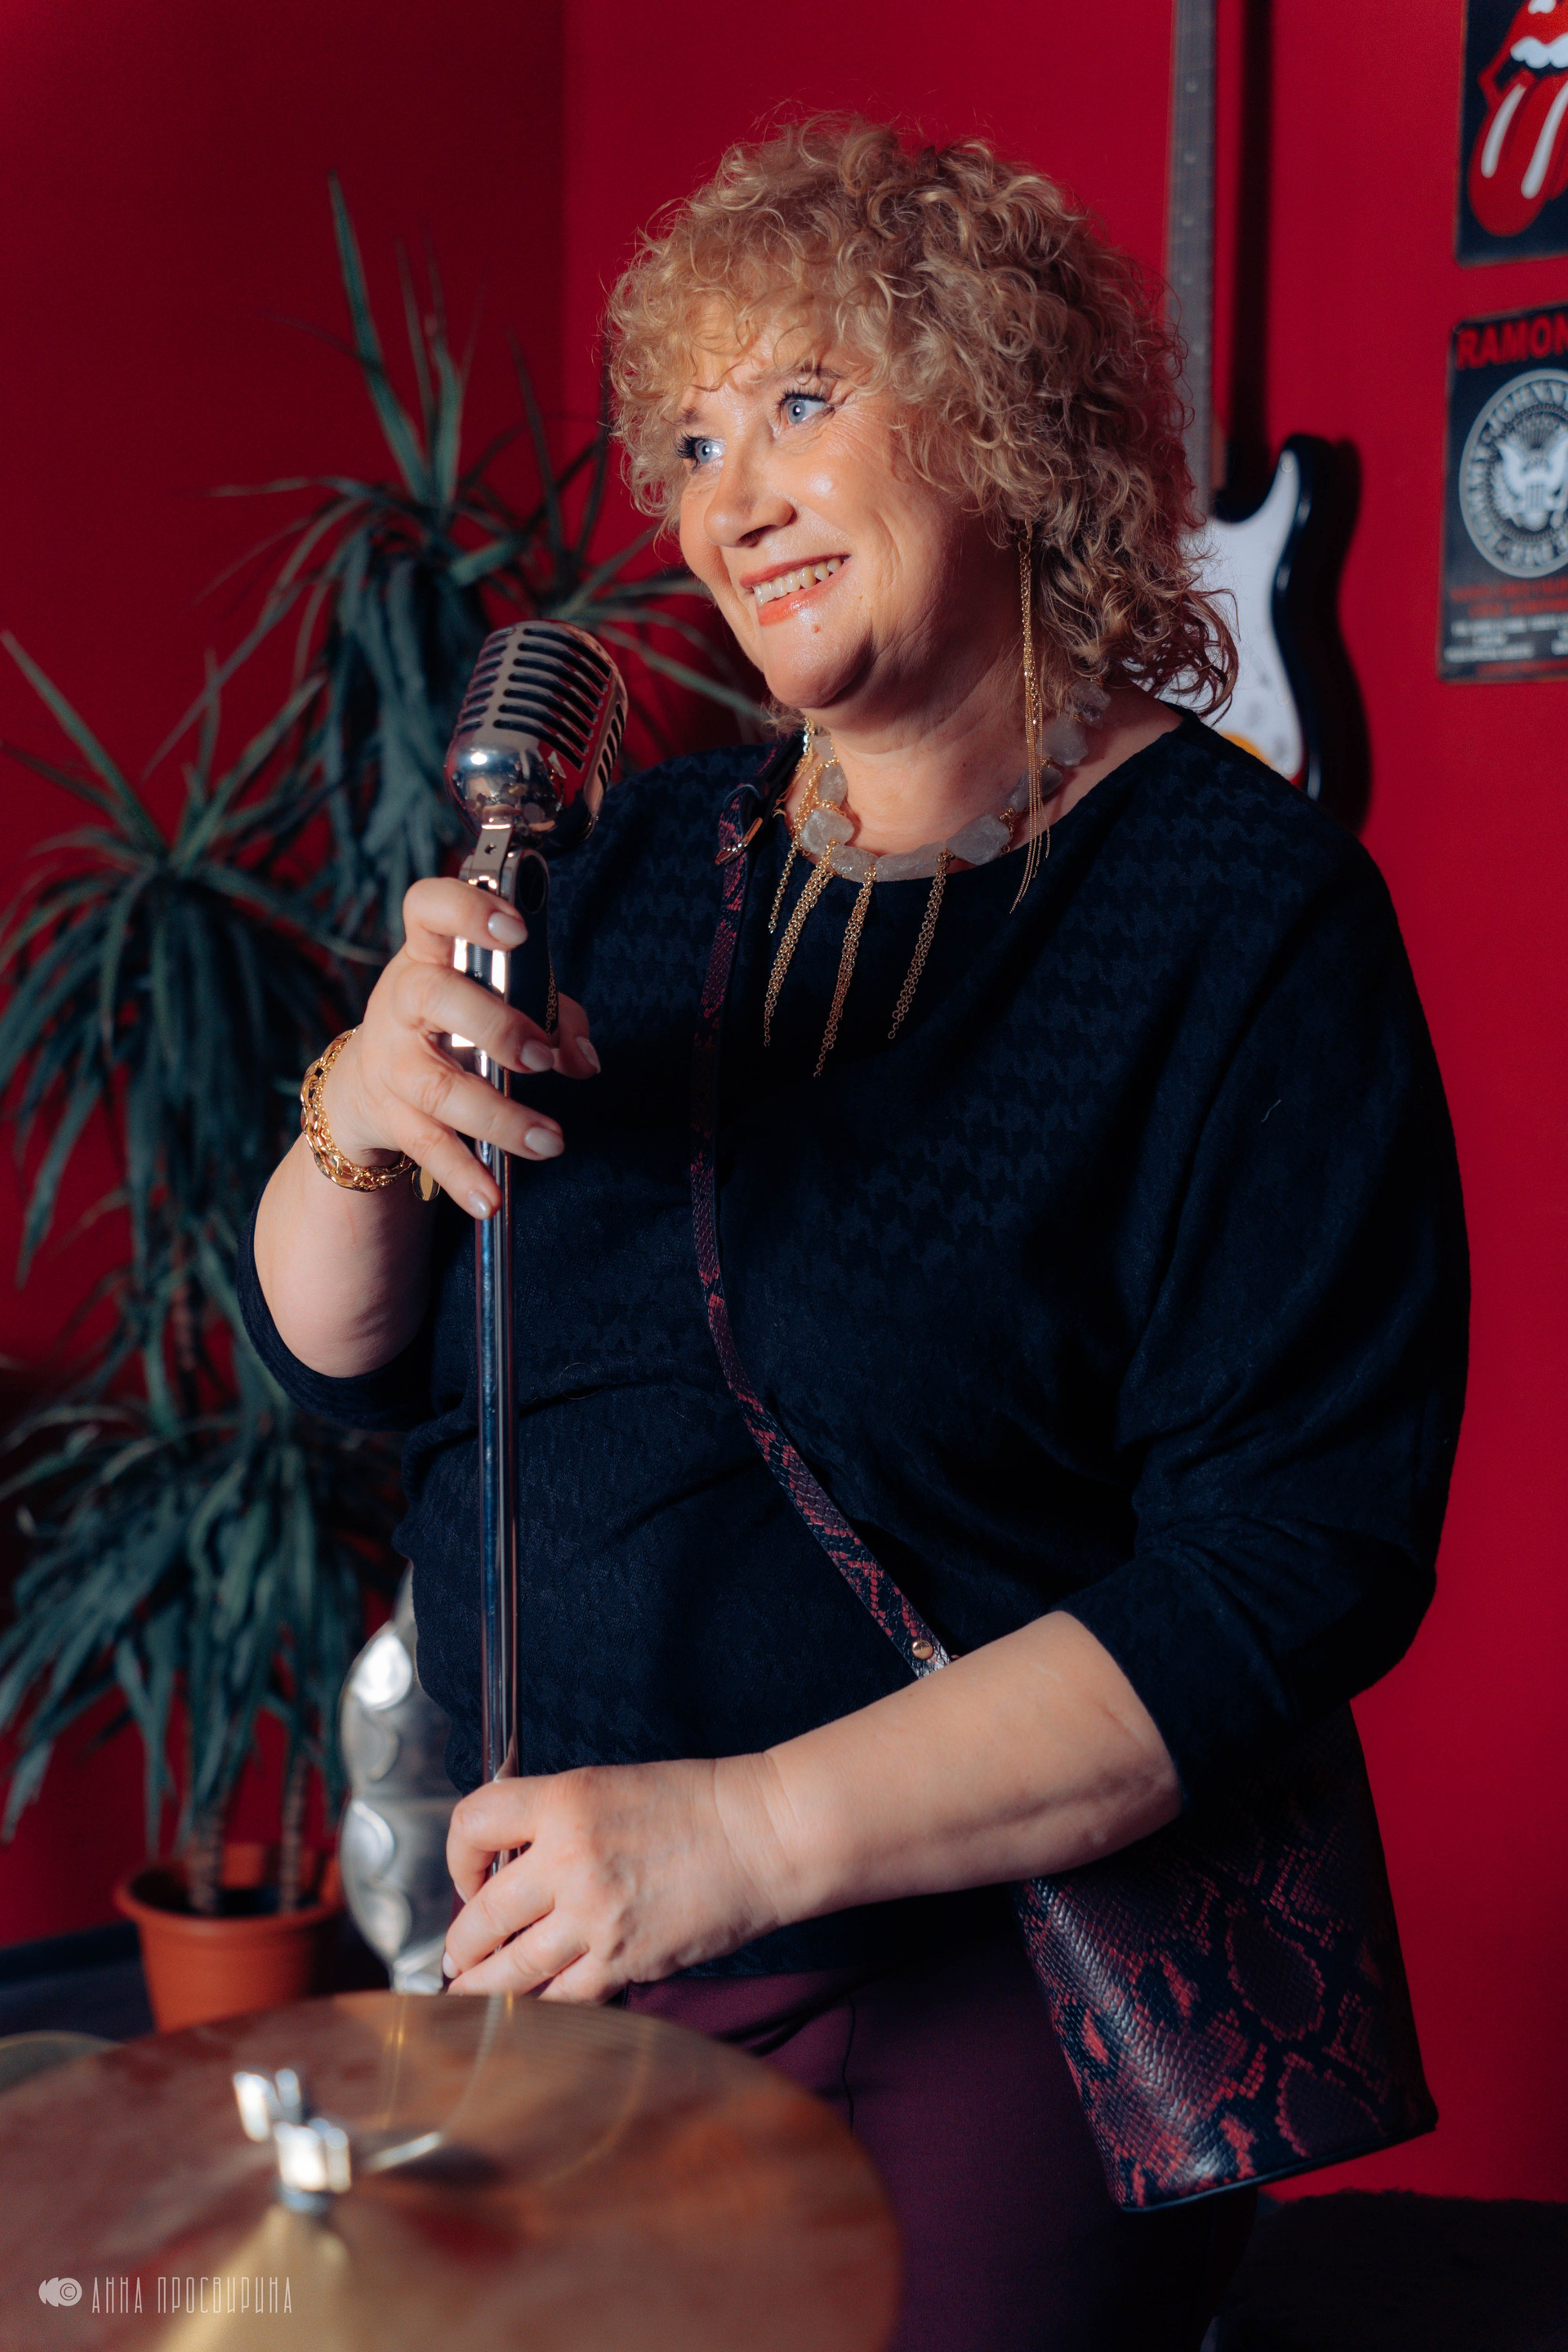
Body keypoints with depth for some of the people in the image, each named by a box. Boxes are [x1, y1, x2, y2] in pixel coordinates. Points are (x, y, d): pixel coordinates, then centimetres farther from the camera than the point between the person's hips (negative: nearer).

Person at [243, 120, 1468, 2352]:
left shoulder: (1244, 912, -14)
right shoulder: (657, 851, 4)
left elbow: (1297, 1564, -21)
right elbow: (343, 1358, 5)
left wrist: (758, 1828, -27)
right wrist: (362, 1123, -16)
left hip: (972, 1984, -5)